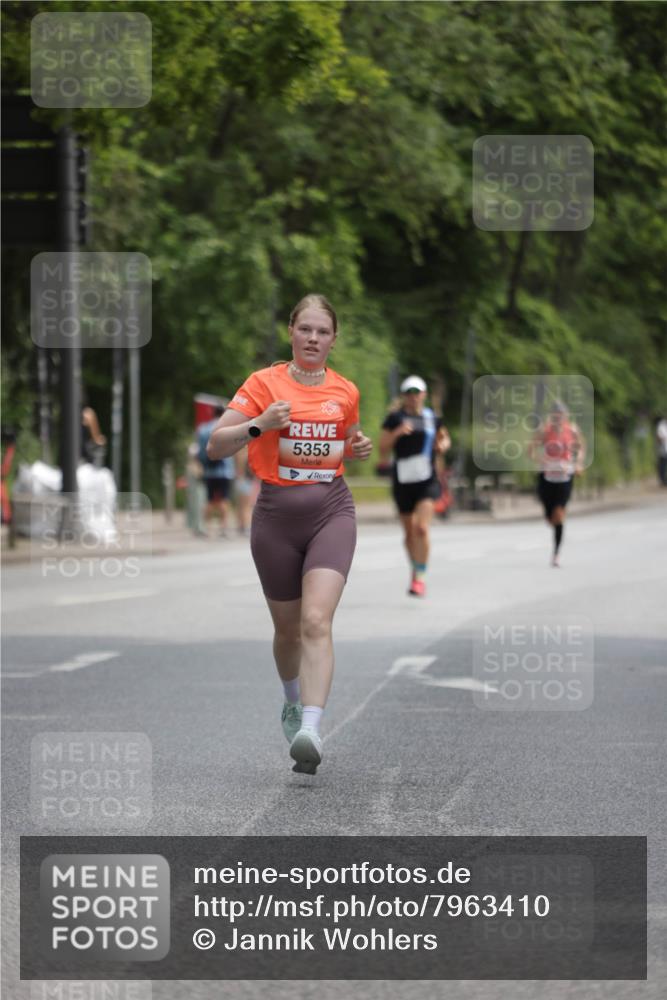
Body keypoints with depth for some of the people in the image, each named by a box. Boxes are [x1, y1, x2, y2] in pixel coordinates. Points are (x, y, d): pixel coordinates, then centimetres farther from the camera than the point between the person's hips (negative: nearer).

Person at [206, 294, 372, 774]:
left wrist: (358, 447, 3)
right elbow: (215, 447, -6)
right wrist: (260, 424, -22)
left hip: (331, 510, 0)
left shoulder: (346, 392, 6)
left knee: (316, 621, -19)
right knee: (288, 627, 13)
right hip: (277, 513, 0)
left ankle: (310, 731, -31)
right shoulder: (265, 383, -3)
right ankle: (294, 702, 43)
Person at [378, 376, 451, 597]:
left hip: (427, 481, -1)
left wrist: (444, 445, 1)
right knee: (409, 532, 10)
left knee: (422, 528, -18)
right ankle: (415, 570, 32)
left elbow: (444, 437, 24)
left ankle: (420, 577, -14)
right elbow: (383, 448, -4)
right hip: (403, 480, 1)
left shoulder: (432, 418, 7)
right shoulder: (394, 418, 0)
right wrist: (397, 433, -20)